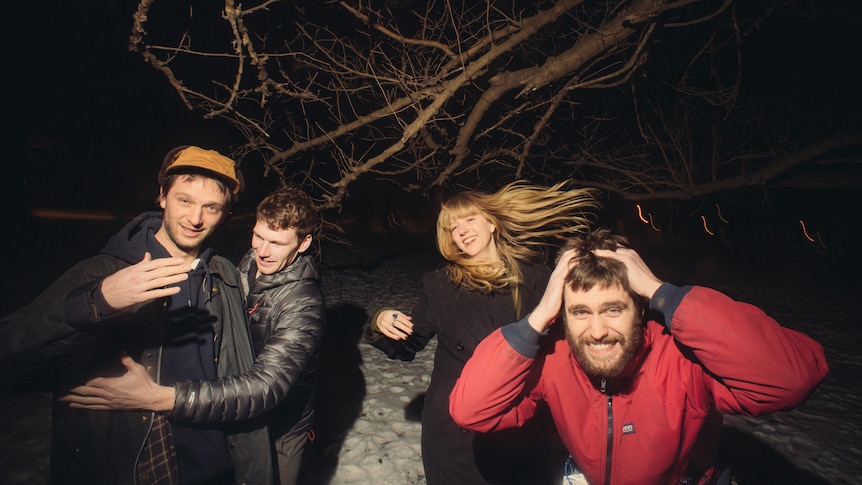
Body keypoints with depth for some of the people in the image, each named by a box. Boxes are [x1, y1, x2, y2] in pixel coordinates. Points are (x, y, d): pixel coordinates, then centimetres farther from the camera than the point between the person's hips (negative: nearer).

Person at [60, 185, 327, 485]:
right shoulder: (247, 266, -8)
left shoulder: (303, 303, -31)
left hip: (278, 433, -5)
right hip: (234, 419, 6)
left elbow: (265, 386, -40)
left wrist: (161, 398, -47)